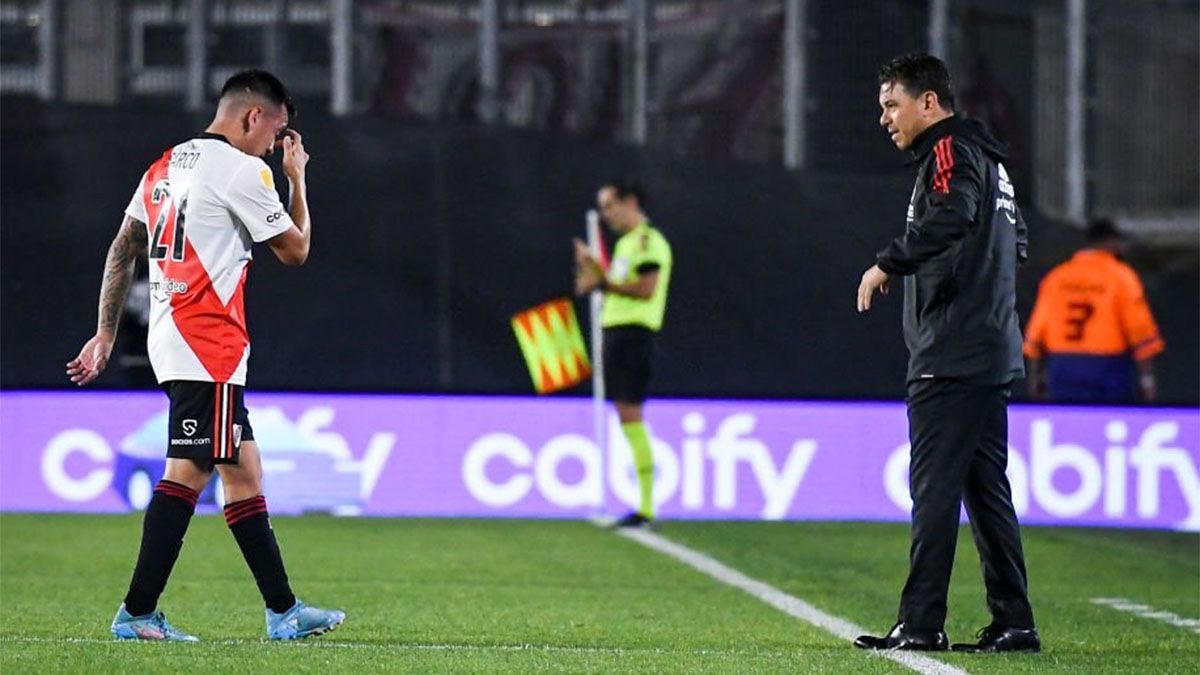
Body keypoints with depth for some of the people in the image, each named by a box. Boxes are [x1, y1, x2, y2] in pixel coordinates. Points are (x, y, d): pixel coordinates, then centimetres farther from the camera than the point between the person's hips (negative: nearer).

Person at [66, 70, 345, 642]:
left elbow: (121, 251, 18)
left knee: (243, 469, 11)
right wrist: (297, 178, 12)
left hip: (171, 338, 9)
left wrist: (105, 334, 20)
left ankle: (283, 610, 13)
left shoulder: (165, 167, 17)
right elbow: (295, 250, -1)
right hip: (209, 344, -9)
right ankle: (137, 612, -11)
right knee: (187, 471, -9)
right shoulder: (241, 170, -8)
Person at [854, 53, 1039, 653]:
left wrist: (888, 264, -24)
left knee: (934, 488, -9)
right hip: (994, 354, 10)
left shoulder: (950, 151, -8)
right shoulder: (986, 157, 22)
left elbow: (948, 217, -27)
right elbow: (1016, 238, 31)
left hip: (950, 357, -10)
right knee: (986, 487, 10)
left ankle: (920, 623, -11)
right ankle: (1013, 622, 9)